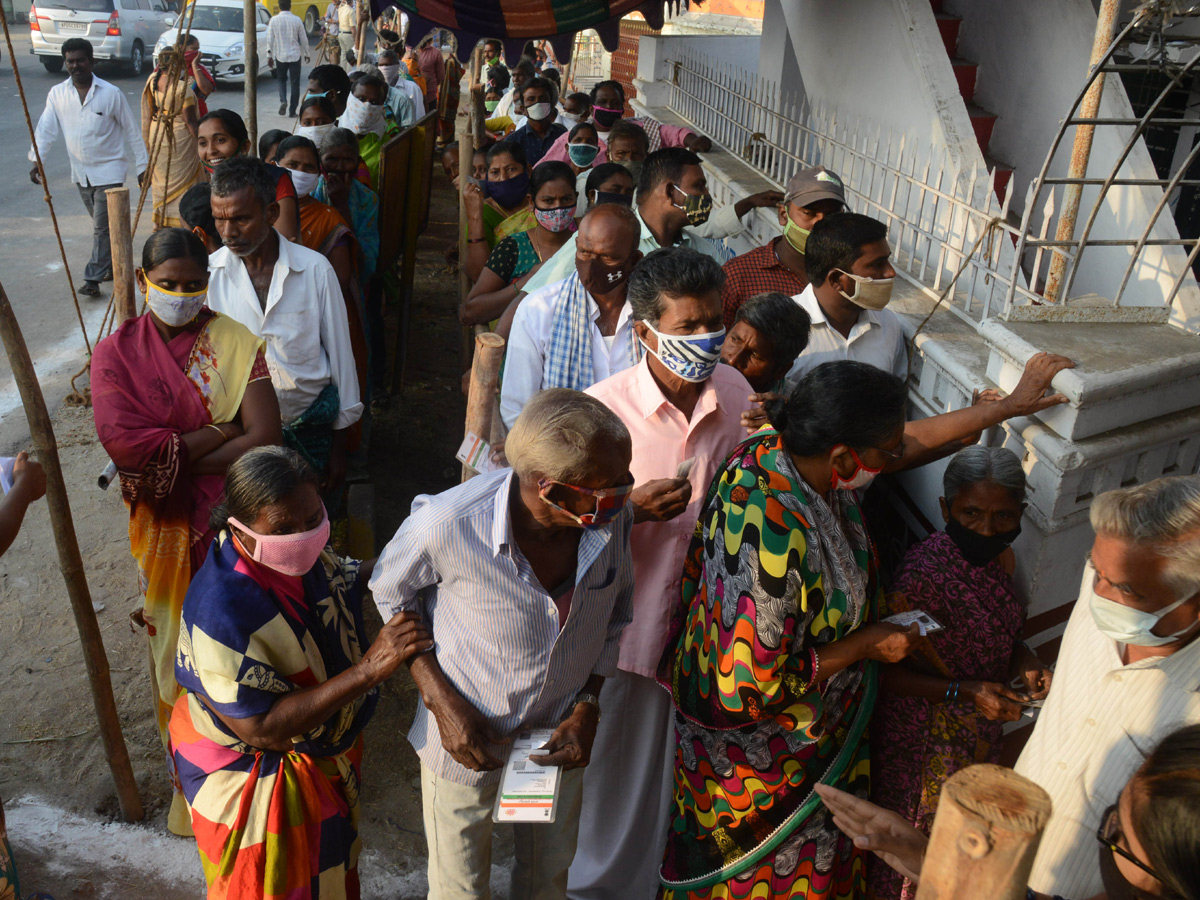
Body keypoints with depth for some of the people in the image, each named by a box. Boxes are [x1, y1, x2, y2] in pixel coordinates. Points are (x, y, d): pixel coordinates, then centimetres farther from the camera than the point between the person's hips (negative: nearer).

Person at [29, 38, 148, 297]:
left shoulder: (111, 94, -9)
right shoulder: (57, 94, 0)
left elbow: (132, 131, -3)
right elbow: (45, 129, -3)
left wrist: (142, 166, -3)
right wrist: (35, 159, -17)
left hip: (108, 170, -4)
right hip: (81, 172, 4)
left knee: (102, 226, -8)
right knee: (101, 224, 16)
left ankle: (93, 278, -4)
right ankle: (114, 264, 33)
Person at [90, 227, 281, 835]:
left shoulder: (235, 341, -7)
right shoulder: (116, 352, -5)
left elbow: (264, 438, -16)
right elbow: (122, 441, -19)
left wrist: (173, 462, -18)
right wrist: (220, 431, -19)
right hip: (167, 532, 1)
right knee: (180, 653, 15)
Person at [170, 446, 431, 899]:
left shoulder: (298, 545, -16)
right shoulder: (222, 615, -39)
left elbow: (344, 578, 7)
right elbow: (262, 729, -36)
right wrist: (369, 669, -41)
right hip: (257, 774, -7)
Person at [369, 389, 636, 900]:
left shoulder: (614, 515, -22)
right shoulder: (447, 523, -33)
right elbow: (390, 593, -11)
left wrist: (588, 707, -10)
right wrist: (441, 700, -17)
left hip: (560, 730, 3)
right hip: (465, 729, -3)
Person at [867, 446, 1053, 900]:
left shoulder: (1000, 559, -7)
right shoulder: (923, 574, -32)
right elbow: (883, 670, -24)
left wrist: (1024, 662, -9)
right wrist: (963, 691, -30)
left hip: (982, 728, 7)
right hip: (927, 738, -7)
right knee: (916, 831, 16)